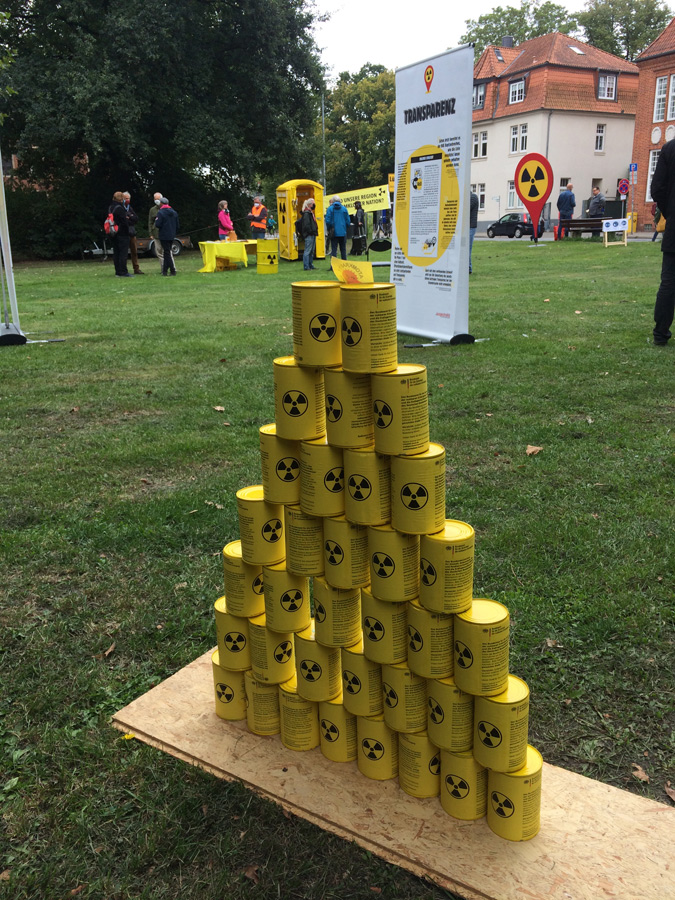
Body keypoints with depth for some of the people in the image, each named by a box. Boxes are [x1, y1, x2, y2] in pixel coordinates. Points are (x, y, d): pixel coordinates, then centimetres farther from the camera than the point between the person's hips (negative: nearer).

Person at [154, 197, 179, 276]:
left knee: (167, 252, -4)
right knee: (166, 252, 15)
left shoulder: (160, 213, -12)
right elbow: (178, 225, 9)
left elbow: (158, 224, -16)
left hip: (164, 236, -7)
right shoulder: (174, 212, 8)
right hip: (172, 236, 7)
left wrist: (156, 220, 4)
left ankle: (173, 271, -10)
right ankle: (164, 270, 19)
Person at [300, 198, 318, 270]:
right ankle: (306, 266, -6)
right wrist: (311, 231, -18)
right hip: (309, 235, -10)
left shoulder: (311, 212, 19)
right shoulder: (306, 213, -12)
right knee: (308, 250, -8)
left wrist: (315, 231, 13)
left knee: (312, 251, 14)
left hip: (312, 234, 10)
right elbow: (306, 224, -20)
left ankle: (310, 265, 21)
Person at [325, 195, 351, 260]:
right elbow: (348, 221, 2)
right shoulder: (344, 208, 1)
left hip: (334, 233, -2)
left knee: (334, 249, -1)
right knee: (343, 249, 10)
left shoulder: (330, 208, -5)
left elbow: (327, 220, -8)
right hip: (343, 232, 2)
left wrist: (329, 229, 6)